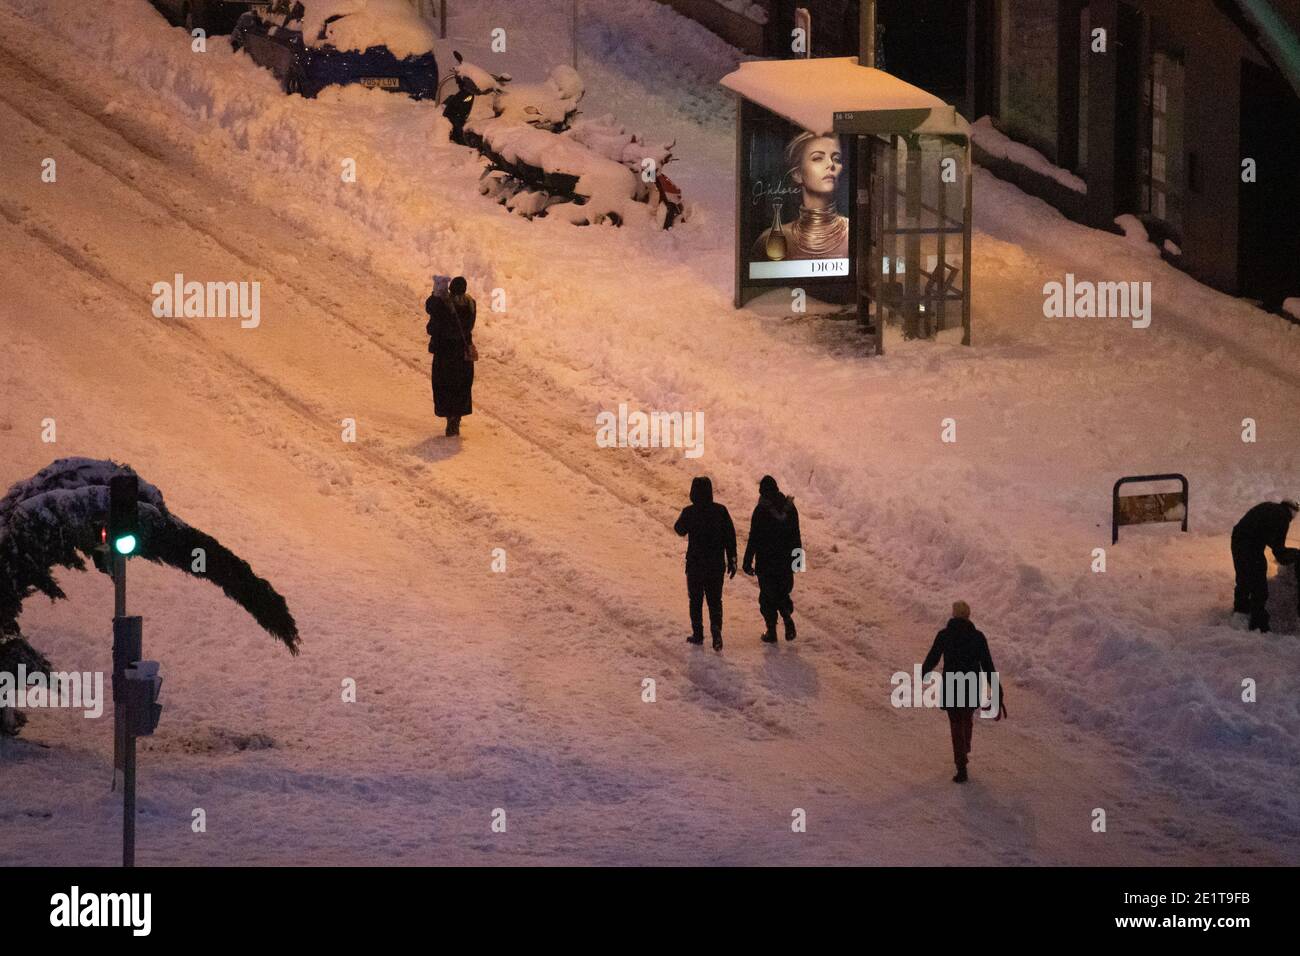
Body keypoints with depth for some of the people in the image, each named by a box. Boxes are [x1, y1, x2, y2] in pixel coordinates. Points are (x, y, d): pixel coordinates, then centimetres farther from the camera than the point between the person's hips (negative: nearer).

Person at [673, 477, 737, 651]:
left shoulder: (689, 512, -13)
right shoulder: (720, 511, -6)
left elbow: (680, 530, 7)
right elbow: (730, 537, -2)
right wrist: (731, 561, 6)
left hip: (695, 564, -2)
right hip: (717, 564, 2)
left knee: (696, 599, 14)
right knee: (715, 599, 10)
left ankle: (698, 634, 18)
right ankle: (716, 630, -11)